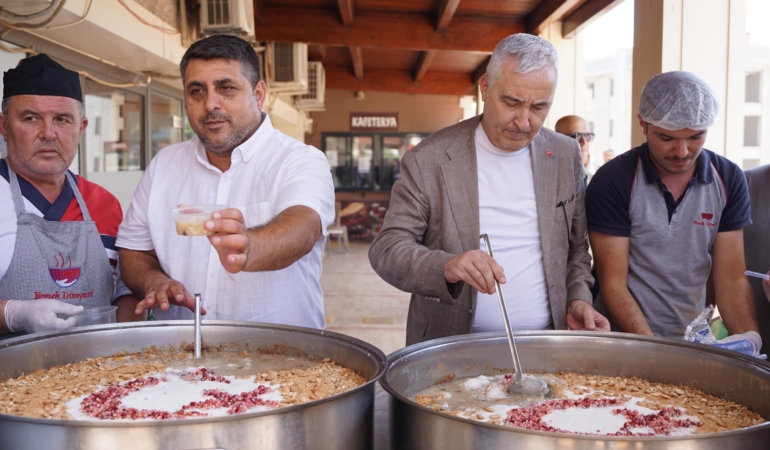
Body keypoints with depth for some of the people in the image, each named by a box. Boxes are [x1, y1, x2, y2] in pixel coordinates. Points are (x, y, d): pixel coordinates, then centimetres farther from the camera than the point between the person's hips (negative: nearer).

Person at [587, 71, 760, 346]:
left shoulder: (729, 179, 0)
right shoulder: (612, 181, -10)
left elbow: (731, 279, 1)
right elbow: (613, 284, -10)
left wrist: (750, 340, -14)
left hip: (695, 341, 3)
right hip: (625, 339, -3)